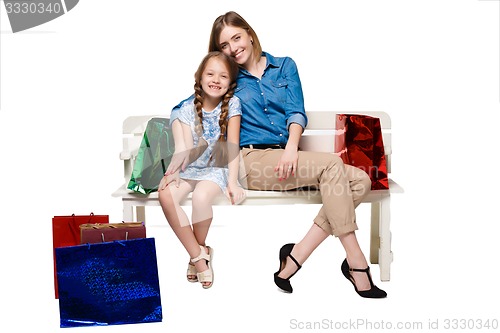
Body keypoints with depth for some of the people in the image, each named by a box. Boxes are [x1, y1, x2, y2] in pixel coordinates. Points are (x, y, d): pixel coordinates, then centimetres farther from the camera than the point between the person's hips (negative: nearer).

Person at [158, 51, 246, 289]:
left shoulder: (232, 104, -5)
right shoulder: (188, 108, 2)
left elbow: (232, 146, -12)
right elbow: (185, 148, -8)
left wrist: (232, 182, -23)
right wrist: (172, 171, -28)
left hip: (217, 168, -3)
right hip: (190, 168, 3)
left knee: (201, 196, -35)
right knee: (166, 195, -27)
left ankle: (201, 249, -5)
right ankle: (198, 255, -15)